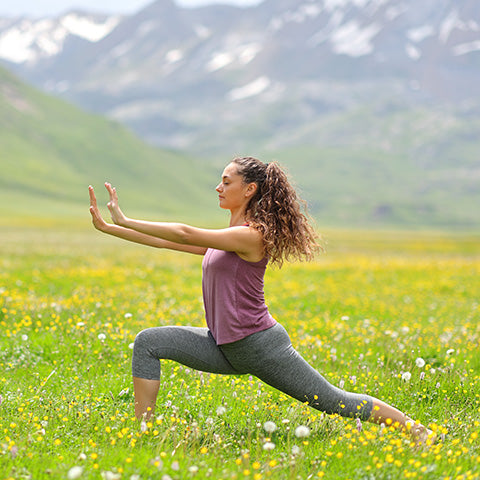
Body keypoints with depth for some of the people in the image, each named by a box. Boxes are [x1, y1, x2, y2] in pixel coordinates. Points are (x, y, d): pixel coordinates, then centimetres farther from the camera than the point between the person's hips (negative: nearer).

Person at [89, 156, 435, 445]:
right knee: (148, 343, -4)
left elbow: (185, 234, -22)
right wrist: (108, 227, 9)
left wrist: (126, 221, -16)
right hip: (227, 349, 9)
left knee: (334, 402, -2)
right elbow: (170, 241, 12)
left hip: (260, 345, -9)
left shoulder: (250, 236, -17)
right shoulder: (224, 239, 13)